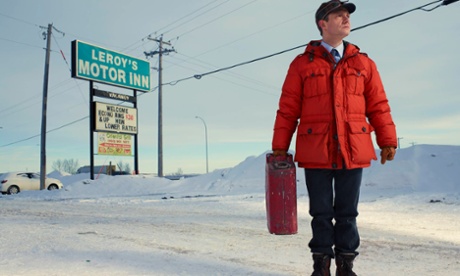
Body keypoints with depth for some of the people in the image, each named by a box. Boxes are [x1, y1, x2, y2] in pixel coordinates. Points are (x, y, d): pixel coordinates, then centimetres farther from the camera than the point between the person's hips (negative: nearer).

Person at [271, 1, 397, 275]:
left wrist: (388, 140, 3)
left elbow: (378, 105, 9)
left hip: (353, 150, 2)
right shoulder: (302, 64, 3)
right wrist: (280, 147, -2)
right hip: (316, 152, -1)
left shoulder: (363, 63, 10)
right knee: (321, 212, 8)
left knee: (347, 212, 9)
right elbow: (287, 110, 1)